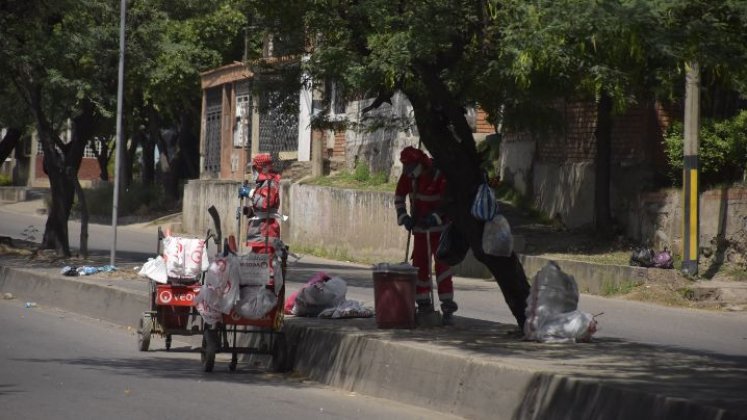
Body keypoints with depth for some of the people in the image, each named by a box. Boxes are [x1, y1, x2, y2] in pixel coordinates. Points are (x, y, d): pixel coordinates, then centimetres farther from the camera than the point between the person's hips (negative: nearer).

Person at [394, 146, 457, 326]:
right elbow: (399, 196, 7)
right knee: (419, 265, 8)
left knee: (442, 265, -11)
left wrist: (435, 217, -33)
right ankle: (423, 304, 19)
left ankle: (447, 307, -11)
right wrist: (404, 217, -7)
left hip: (440, 228, -6)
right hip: (420, 228, 6)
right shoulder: (408, 176, -5)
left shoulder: (440, 175, -22)